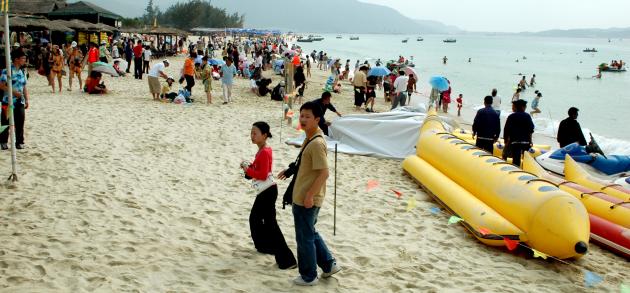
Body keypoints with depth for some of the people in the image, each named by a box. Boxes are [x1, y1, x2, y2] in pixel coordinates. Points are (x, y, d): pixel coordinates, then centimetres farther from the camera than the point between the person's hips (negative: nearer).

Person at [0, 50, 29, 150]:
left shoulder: (22, 72, 10)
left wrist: (26, 99, 8)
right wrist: (13, 92, -20)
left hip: (20, 102, 5)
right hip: (8, 101, -5)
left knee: (20, 123, 6)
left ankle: (19, 142, 16)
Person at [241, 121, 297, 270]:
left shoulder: (265, 152, -19)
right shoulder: (263, 150, 11)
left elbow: (263, 175, -24)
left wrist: (248, 170, -15)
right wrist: (249, 166, 3)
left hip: (267, 191, -10)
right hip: (264, 191, 10)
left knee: (270, 224, -10)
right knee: (254, 219, 23)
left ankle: (287, 260, -11)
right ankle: (265, 246, 38)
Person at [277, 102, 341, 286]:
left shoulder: (317, 144, -23)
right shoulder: (310, 139, 8)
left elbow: (324, 173, -26)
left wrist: (309, 195, -24)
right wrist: (289, 171, 19)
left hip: (307, 200, -10)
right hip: (303, 197, 10)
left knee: (305, 238, 5)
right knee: (310, 233, 22)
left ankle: (309, 277, 20)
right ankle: (329, 264, 32)